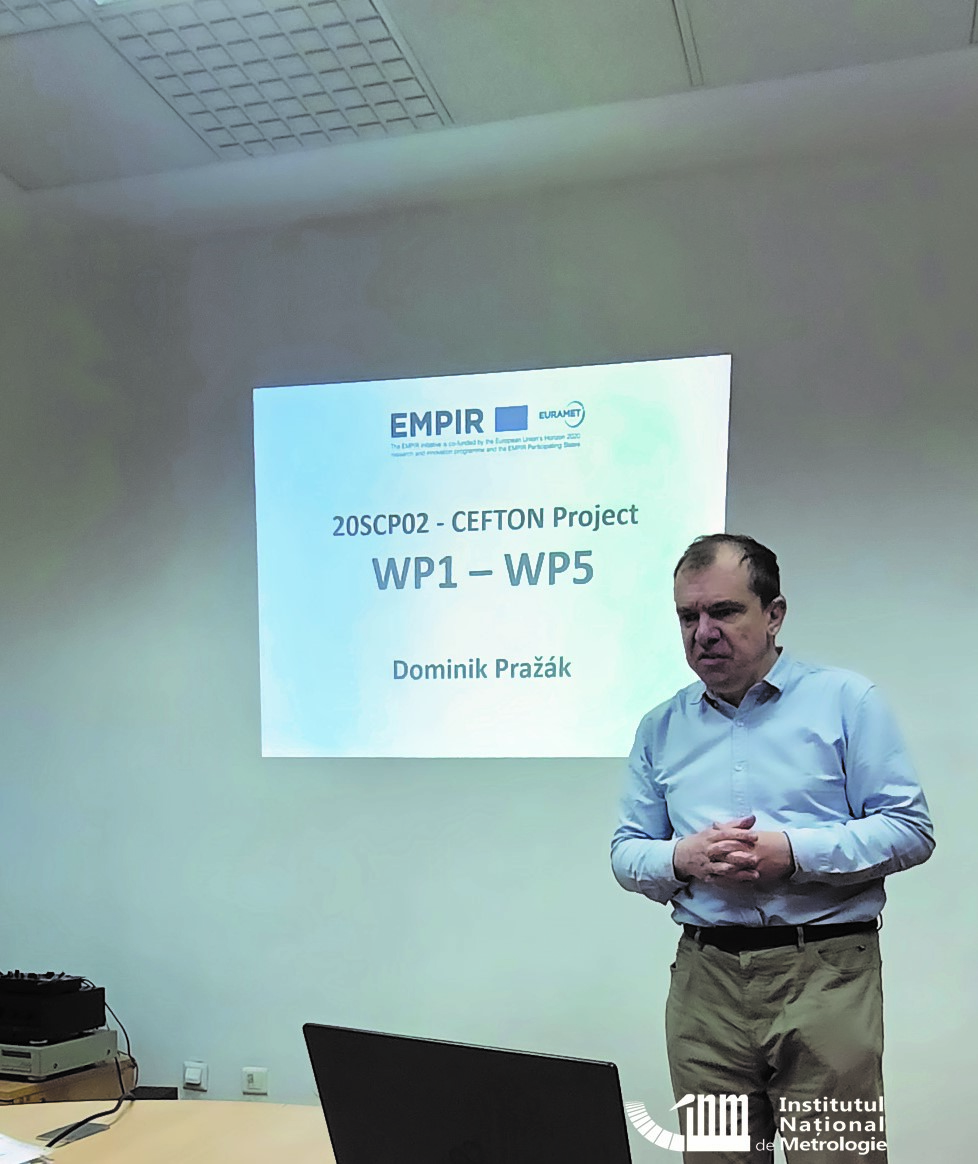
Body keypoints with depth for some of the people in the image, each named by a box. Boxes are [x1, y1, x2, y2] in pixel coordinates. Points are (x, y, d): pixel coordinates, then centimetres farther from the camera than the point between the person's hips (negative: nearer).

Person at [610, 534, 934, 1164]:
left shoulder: (846, 700, 1)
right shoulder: (661, 728, 12)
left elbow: (911, 829, -4)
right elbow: (626, 852, 13)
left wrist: (793, 851, -16)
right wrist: (681, 859, -9)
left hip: (826, 973, -3)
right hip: (705, 977, 3)